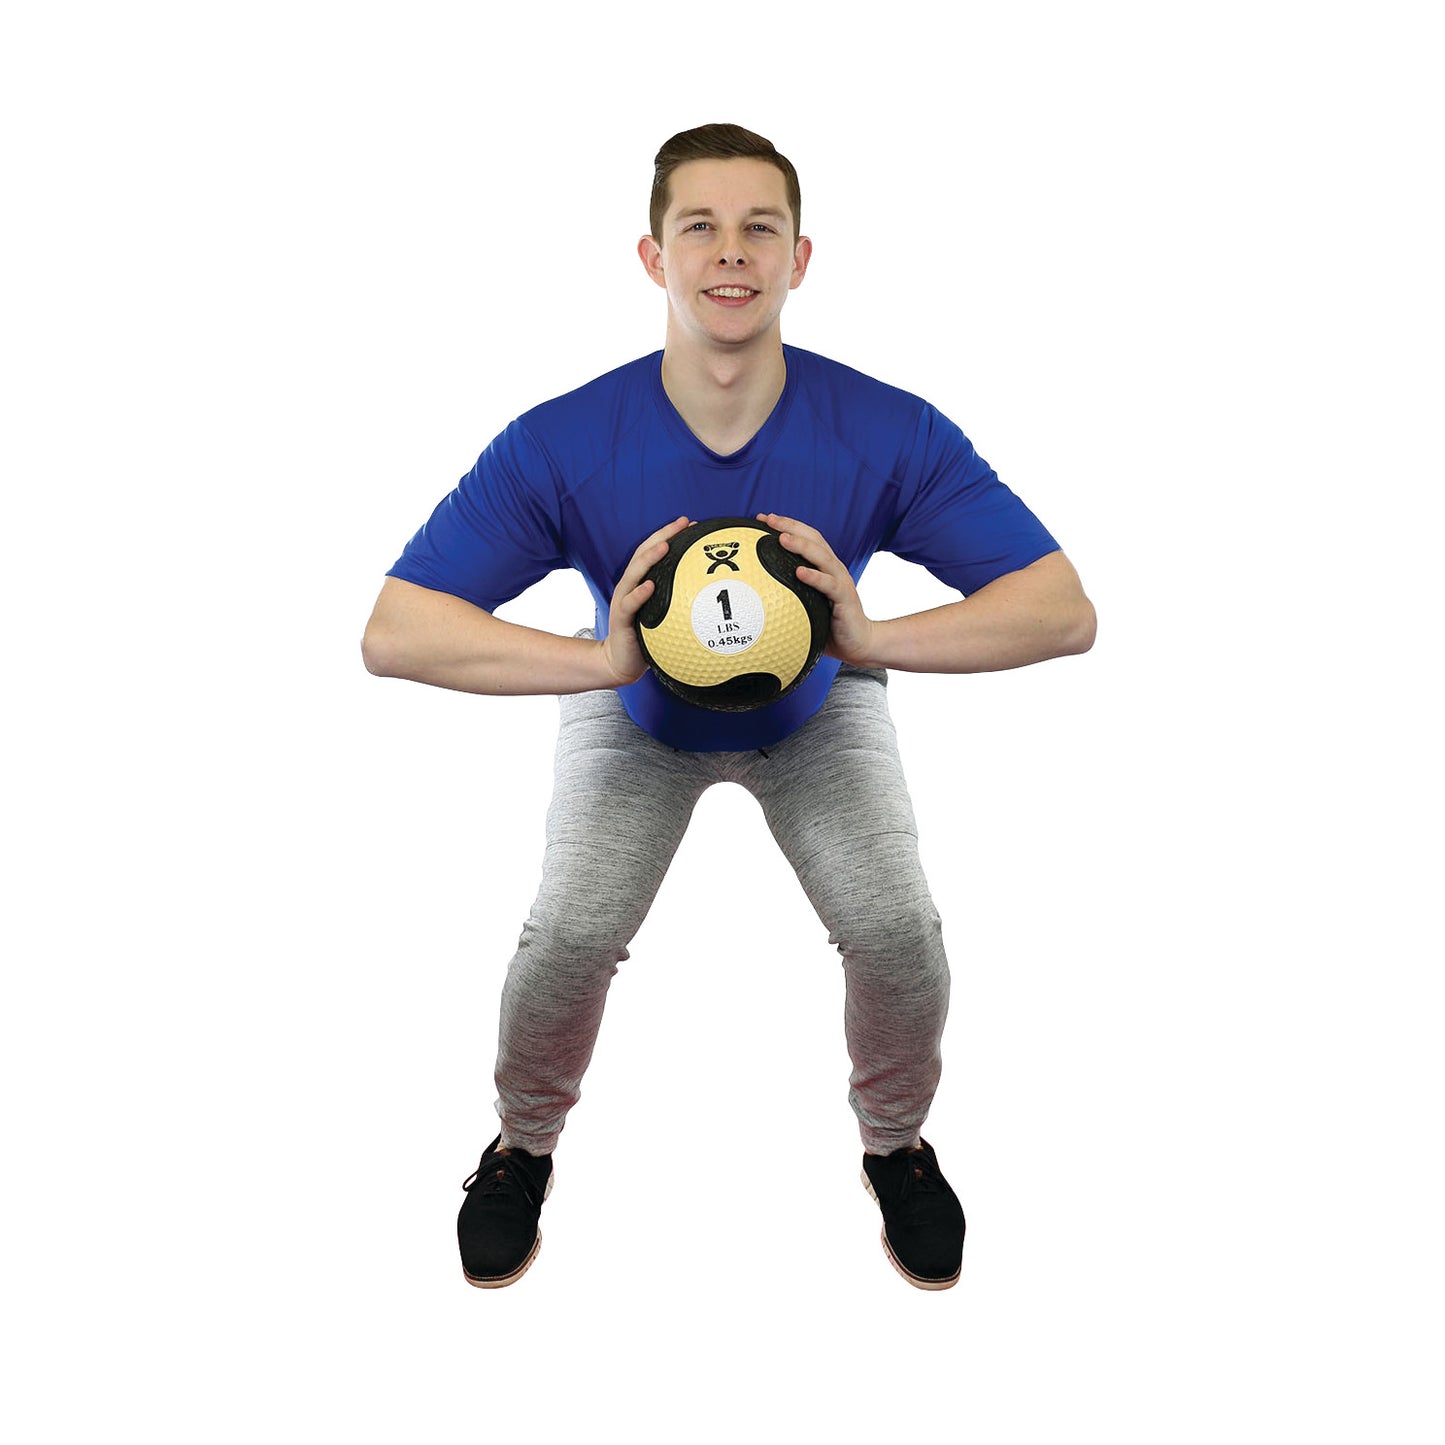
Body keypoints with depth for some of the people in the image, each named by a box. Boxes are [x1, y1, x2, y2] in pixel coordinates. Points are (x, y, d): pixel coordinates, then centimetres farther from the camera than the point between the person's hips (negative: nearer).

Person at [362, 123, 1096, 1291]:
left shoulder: (891, 434, -31)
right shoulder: (560, 444, -32)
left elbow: (1065, 611, -29)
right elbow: (393, 633, -32)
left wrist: (870, 636, -44)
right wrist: (603, 657, -45)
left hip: (819, 710, 1)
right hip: (635, 712, 0)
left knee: (898, 930, -18)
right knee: (571, 935, -20)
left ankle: (896, 1143, 17)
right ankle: (524, 1145, 15)